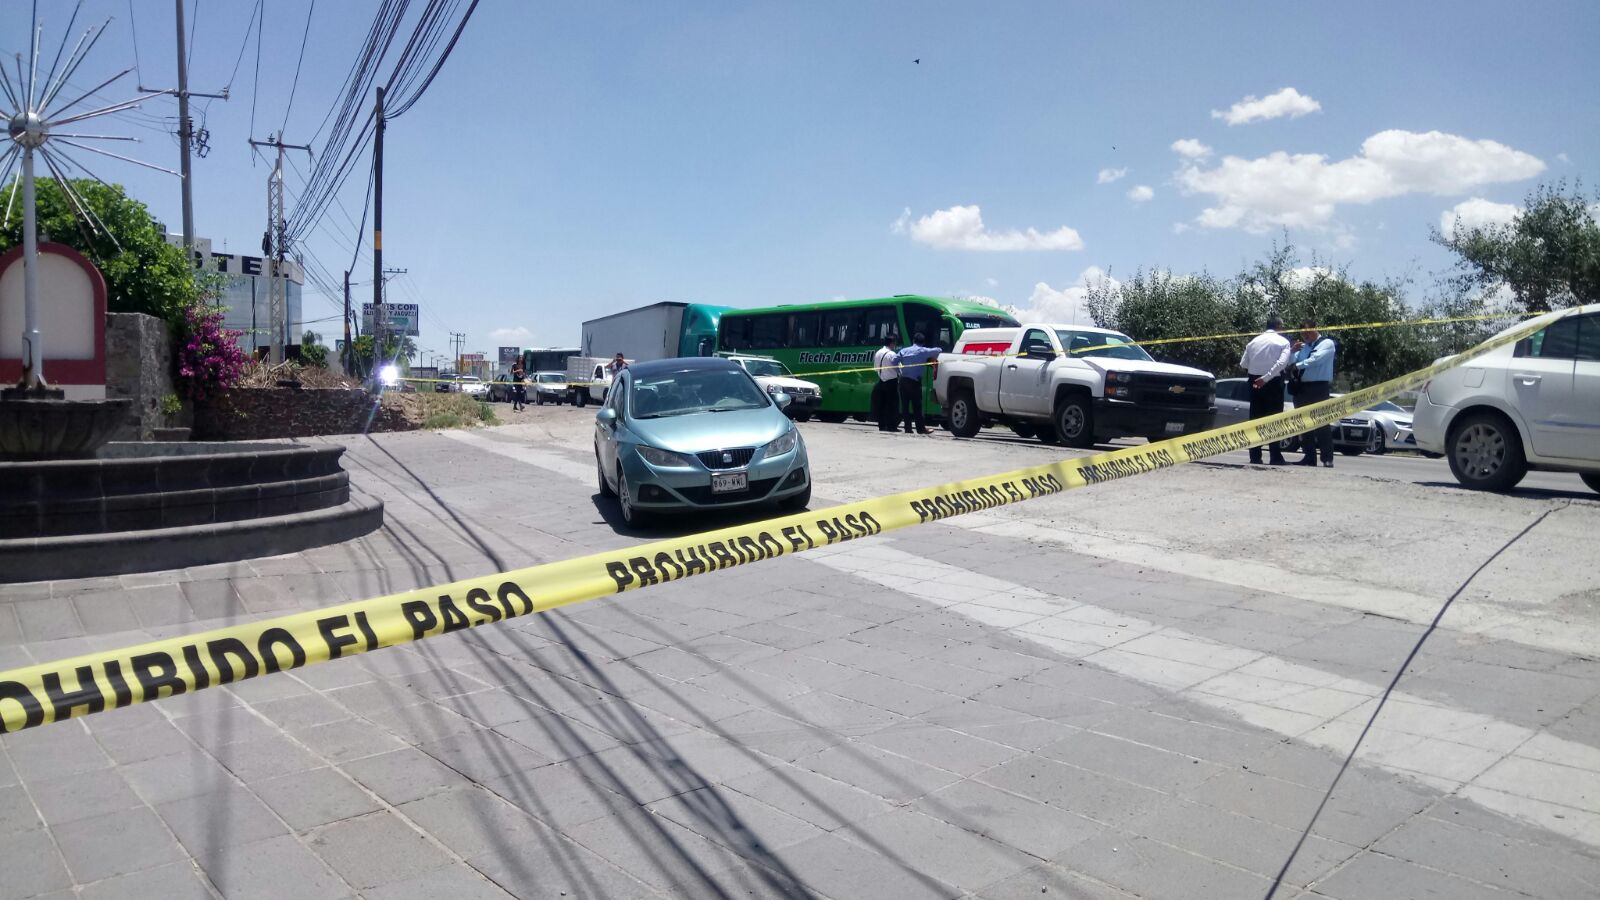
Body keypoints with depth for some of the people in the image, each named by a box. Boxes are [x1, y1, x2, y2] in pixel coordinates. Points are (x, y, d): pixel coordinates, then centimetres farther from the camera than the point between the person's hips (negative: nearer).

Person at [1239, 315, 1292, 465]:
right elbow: (1283, 362, -17)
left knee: (1255, 418, 6)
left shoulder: (1254, 341, 9)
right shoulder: (1283, 341, -2)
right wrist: (1267, 377, -21)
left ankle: (1255, 456, 4)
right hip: (1274, 382, -4)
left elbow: (1243, 364, 8)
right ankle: (1276, 457, -3)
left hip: (1255, 382, 4)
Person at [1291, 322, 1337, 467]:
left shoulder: (1327, 343, 0)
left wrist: (1297, 366, -14)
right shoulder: (1302, 347, 19)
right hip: (1301, 388, 6)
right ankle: (1309, 457, 11)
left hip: (1318, 388, -6)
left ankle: (1327, 458, -7)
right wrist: (1293, 351, -3)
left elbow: (1315, 359, -16)